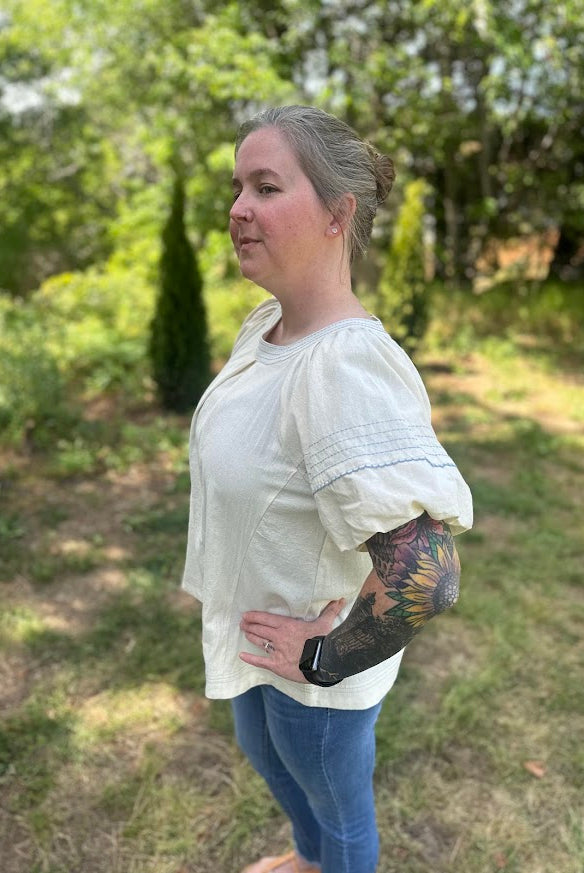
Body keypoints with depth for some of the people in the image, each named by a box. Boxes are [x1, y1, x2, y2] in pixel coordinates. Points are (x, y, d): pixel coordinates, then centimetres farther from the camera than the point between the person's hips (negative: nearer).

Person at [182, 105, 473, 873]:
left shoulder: (348, 365, -35)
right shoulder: (265, 323, -6)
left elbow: (425, 576, -39)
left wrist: (324, 659, -23)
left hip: (317, 651, -9)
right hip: (252, 623, 9)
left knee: (336, 803, 22)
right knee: (263, 752, 34)